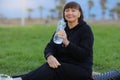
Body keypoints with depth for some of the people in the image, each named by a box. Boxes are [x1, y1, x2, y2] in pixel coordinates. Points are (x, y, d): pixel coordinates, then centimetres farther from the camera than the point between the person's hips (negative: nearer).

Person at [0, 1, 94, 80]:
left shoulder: (86, 29, -7)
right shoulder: (62, 28, 10)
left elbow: (84, 55, -19)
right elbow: (50, 47, -1)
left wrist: (66, 42, -33)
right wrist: (49, 56, -26)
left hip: (81, 69, -5)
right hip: (62, 66, 5)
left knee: (51, 69, -31)